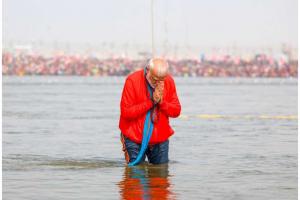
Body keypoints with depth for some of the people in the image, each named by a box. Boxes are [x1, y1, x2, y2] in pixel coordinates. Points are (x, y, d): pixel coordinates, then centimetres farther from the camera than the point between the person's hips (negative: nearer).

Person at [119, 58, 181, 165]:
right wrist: (150, 102, -20)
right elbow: (126, 112, -18)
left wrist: (161, 102, -17)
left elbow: (176, 111, 0)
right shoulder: (132, 81, -14)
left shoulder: (169, 81, -2)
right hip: (135, 139, -3)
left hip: (160, 138, 4)